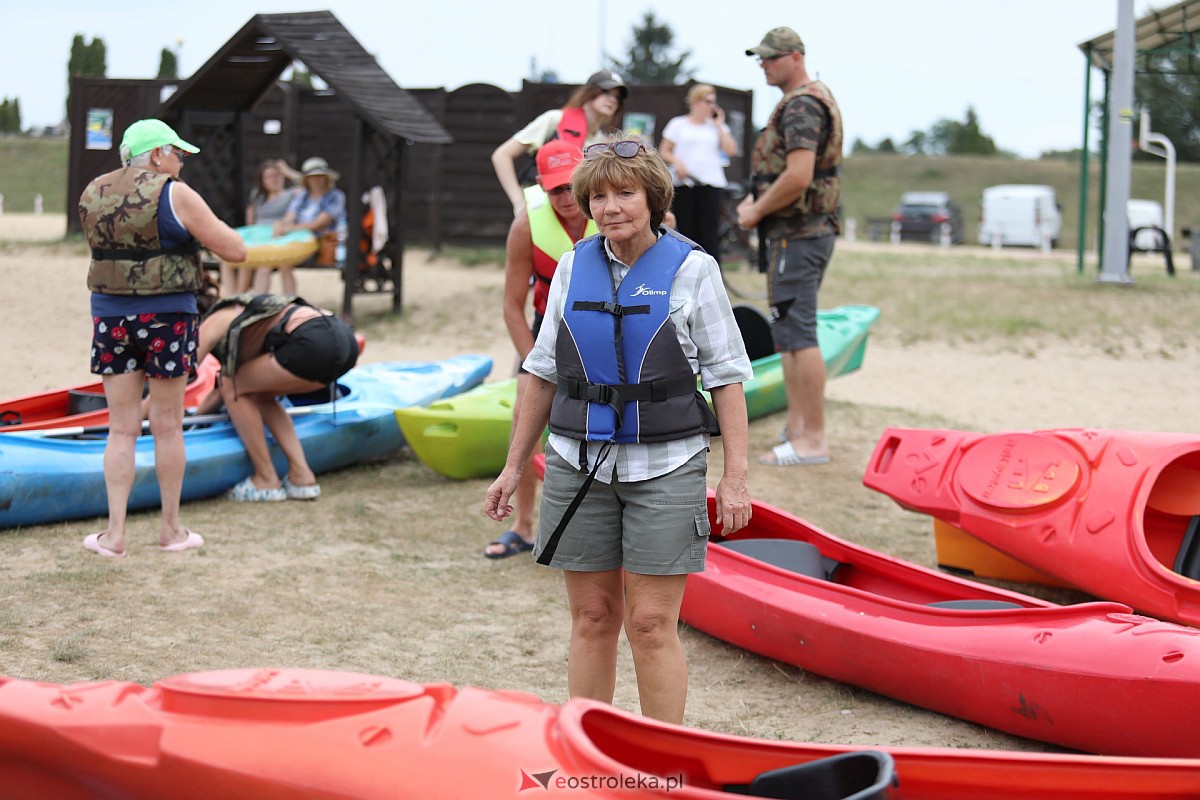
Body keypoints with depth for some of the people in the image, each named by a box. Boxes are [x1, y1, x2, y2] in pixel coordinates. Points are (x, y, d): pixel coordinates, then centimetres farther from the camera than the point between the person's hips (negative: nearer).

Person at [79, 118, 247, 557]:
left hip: (110, 315, 4)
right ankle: (171, 530, 17)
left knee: (121, 429, 9)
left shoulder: (92, 195, 7)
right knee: (167, 427, 7)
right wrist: (215, 226, 9)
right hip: (166, 318, -4)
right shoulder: (176, 195, -10)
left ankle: (115, 533, 4)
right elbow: (235, 250, -11)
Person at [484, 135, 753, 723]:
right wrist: (514, 466, 12)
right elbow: (543, 372, 14)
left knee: (651, 626, -4)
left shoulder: (691, 270, -2)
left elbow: (726, 377, -3)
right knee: (591, 618, 9)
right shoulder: (574, 267, 8)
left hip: (664, 469, -3)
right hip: (579, 465, 4)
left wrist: (735, 476, -9)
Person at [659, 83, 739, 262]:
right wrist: (677, 162, -9)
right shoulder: (678, 124, 11)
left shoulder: (716, 126, 16)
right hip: (684, 184, 0)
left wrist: (720, 125, 5)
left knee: (709, 233, -9)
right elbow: (664, 152, 10)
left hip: (711, 184, 0)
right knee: (686, 231, -2)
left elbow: (731, 150, 4)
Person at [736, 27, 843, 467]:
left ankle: (812, 439, -9)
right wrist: (757, 202, 14)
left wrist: (757, 210, -13)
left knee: (797, 333, -10)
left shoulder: (801, 105, -16)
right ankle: (797, 426, 19)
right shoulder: (816, 98, 18)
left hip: (798, 234, -11)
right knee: (789, 331, 14)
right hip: (808, 230, 11)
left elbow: (798, 176, -26)